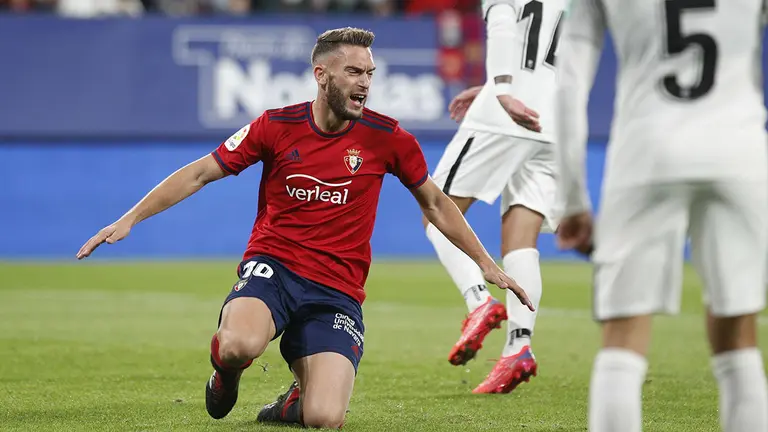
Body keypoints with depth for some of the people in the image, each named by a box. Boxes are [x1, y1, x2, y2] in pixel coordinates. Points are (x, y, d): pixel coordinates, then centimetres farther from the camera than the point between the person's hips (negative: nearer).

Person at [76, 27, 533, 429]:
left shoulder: (386, 137, -1)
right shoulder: (277, 126, -3)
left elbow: (435, 203, 15)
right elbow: (199, 174, 4)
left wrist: (487, 263, 14)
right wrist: (130, 219, -2)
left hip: (337, 290, 0)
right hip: (273, 266, 0)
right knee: (239, 345, -36)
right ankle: (227, 372, 4)